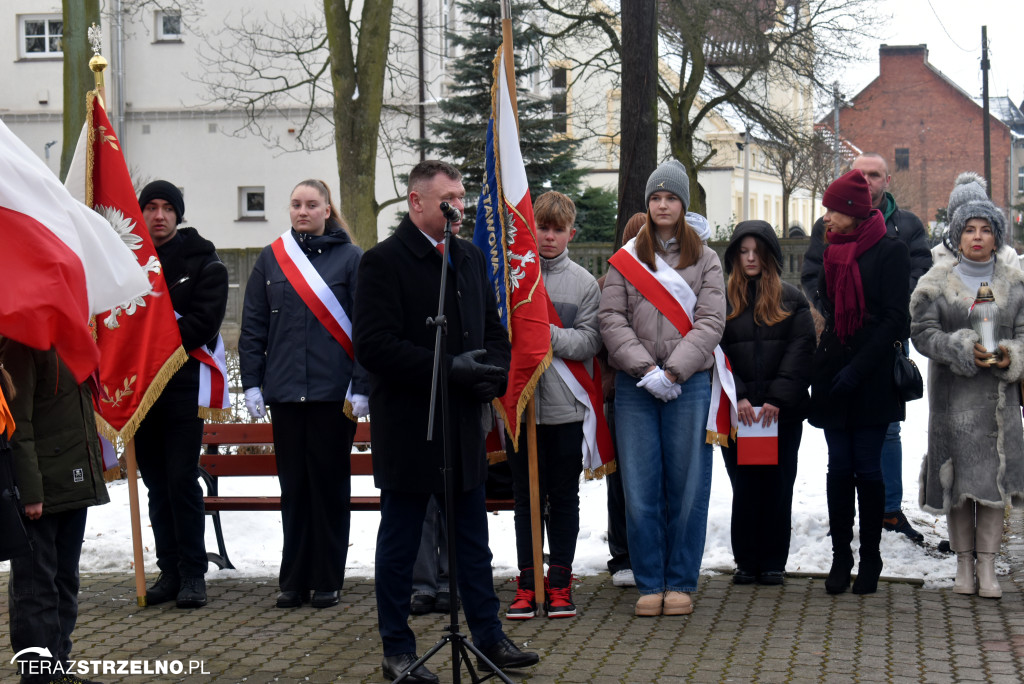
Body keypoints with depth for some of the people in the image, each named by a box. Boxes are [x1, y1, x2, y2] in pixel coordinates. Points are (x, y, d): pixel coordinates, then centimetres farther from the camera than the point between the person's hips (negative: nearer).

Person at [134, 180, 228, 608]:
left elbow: (203, 322, -10)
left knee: (182, 480, -7)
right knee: (157, 484, 8)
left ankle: (192, 573, -1)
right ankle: (169, 570, 13)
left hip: (184, 386, -4)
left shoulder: (203, 263, 2)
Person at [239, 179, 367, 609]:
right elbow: (252, 327, 10)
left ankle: (328, 581, 13)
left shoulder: (350, 259, 1)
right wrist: (252, 384, 3)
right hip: (285, 392, 3)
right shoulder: (271, 259, 9)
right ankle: (294, 581, 15)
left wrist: (362, 387, -8)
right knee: (293, 486, 7)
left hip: (333, 392, -2)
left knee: (330, 485, 4)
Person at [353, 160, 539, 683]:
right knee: (399, 545, 4)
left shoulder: (470, 258, 13)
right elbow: (374, 346, -18)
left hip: (464, 424, 7)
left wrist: (494, 373, -3)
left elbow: (494, 330, 20)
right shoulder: (384, 262, -10)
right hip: (407, 428, -6)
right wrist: (449, 369, -22)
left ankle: (488, 637, 21)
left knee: (473, 545, 13)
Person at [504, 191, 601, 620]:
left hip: (566, 406, 0)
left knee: (564, 496, 6)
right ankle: (527, 583, 12)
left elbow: (590, 341, -4)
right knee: (527, 496, 6)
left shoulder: (584, 283, 5)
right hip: (519, 402, 0)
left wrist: (549, 335, -18)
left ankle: (559, 581, 15)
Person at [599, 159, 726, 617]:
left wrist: (672, 371, -13)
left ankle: (681, 583, 10)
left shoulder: (704, 260, 8)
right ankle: (650, 583, 10)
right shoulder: (625, 259, 10)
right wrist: (646, 369, -12)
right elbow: (612, 320, 1)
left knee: (687, 486, 0)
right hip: (634, 387, 1)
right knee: (640, 489, 1)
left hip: (689, 386, -1)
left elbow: (710, 322, -1)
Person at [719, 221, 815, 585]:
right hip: (736, 412, 0)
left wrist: (778, 399, -12)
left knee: (778, 486, 2)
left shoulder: (792, 300, 7)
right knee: (744, 486, 3)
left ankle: (773, 562, 10)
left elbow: (800, 352, -1)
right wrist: (736, 396, -12)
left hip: (783, 413, 0)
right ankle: (746, 562, 10)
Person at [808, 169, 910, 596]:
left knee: (867, 468, -2)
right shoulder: (833, 253, 13)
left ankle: (870, 561, 7)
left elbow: (895, 319, -10)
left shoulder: (889, 252, -5)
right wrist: (821, 363, 10)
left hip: (872, 381, -5)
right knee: (839, 467, 4)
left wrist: (858, 367, -14)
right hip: (833, 377, 5)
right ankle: (840, 558, 9)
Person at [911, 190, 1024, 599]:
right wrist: (964, 350, -18)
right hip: (953, 393, -1)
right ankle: (964, 565, 11)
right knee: (958, 474, 1)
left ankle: (988, 567, 4)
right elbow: (922, 332, -4)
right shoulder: (938, 281, 2)